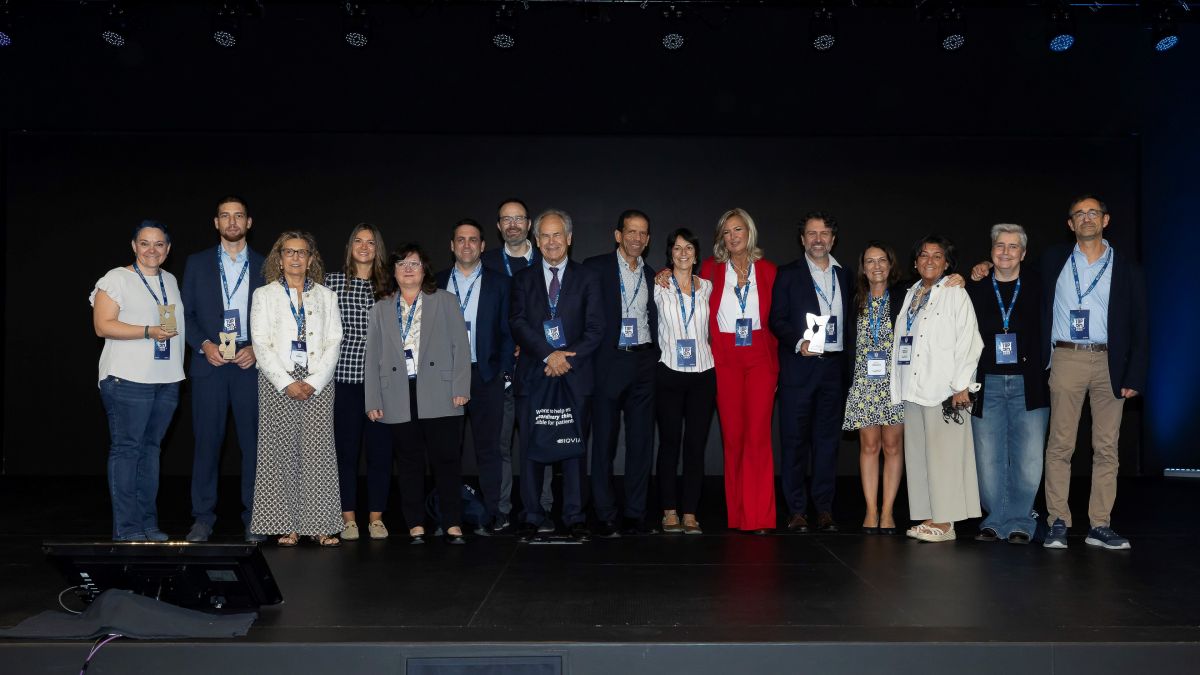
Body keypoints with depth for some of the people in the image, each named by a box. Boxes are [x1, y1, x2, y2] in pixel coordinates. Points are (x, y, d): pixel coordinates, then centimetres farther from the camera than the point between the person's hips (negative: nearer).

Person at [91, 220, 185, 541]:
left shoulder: (171, 281, 17)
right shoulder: (117, 278, -2)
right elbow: (103, 325, -10)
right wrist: (149, 331, -18)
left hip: (167, 379, 6)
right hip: (128, 379, -6)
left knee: (151, 447, 10)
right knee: (126, 448, -4)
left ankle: (148, 524, 15)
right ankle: (126, 528, 1)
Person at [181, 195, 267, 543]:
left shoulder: (265, 266, 9)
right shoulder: (197, 263, 10)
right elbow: (185, 313, 8)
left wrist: (256, 348, -8)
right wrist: (204, 345, -8)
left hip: (250, 364, 0)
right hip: (209, 365, 1)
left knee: (254, 442, 1)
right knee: (207, 442, 2)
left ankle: (253, 518, 10)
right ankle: (203, 518, 11)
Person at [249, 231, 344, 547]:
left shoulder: (326, 296, 13)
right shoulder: (264, 295, 9)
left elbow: (334, 343, 5)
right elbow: (261, 345, 0)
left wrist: (314, 383, -7)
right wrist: (287, 383, -11)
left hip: (318, 384, 1)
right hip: (277, 383, -1)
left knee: (319, 451, -4)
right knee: (280, 452, -2)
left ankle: (320, 526, 1)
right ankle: (286, 526, 4)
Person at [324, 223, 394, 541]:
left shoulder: (387, 285, 10)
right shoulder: (333, 280, 5)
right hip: (344, 375, -1)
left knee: (380, 448, 4)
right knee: (346, 447, 3)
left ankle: (376, 517, 14)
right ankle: (348, 518, 13)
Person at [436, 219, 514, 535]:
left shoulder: (500, 282, 6)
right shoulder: (437, 283, 11)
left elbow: (508, 331, 4)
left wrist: (502, 371, -5)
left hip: (485, 377, -2)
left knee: (488, 447, 0)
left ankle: (492, 514, 5)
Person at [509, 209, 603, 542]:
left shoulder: (587, 277, 8)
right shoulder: (523, 279, 11)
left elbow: (596, 329, 0)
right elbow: (517, 323, -2)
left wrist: (568, 357, -13)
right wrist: (548, 355, -15)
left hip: (575, 376, -1)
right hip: (532, 375, 1)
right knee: (531, 448, 3)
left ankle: (574, 517, 11)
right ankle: (532, 516, 12)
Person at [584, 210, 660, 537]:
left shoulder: (652, 276, 15)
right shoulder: (596, 267, 2)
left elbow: (654, 322, 17)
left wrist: (655, 358, 5)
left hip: (643, 363, 4)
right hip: (609, 362, -4)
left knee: (642, 441, 5)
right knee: (604, 440, 2)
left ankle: (636, 513, 14)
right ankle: (605, 516, 9)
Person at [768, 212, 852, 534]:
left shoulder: (844, 276, 15)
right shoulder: (788, 275, 4)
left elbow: (847, 322, 15)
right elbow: (777, 320, -2)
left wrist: (846, 358, 5)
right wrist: (799, 342, -17)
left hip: (833, 366, 3)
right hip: (799, 367, -3)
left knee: (828, 439, 6)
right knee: (795, 440, 0)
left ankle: (824, 509, 14)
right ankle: (796, 510, 8)